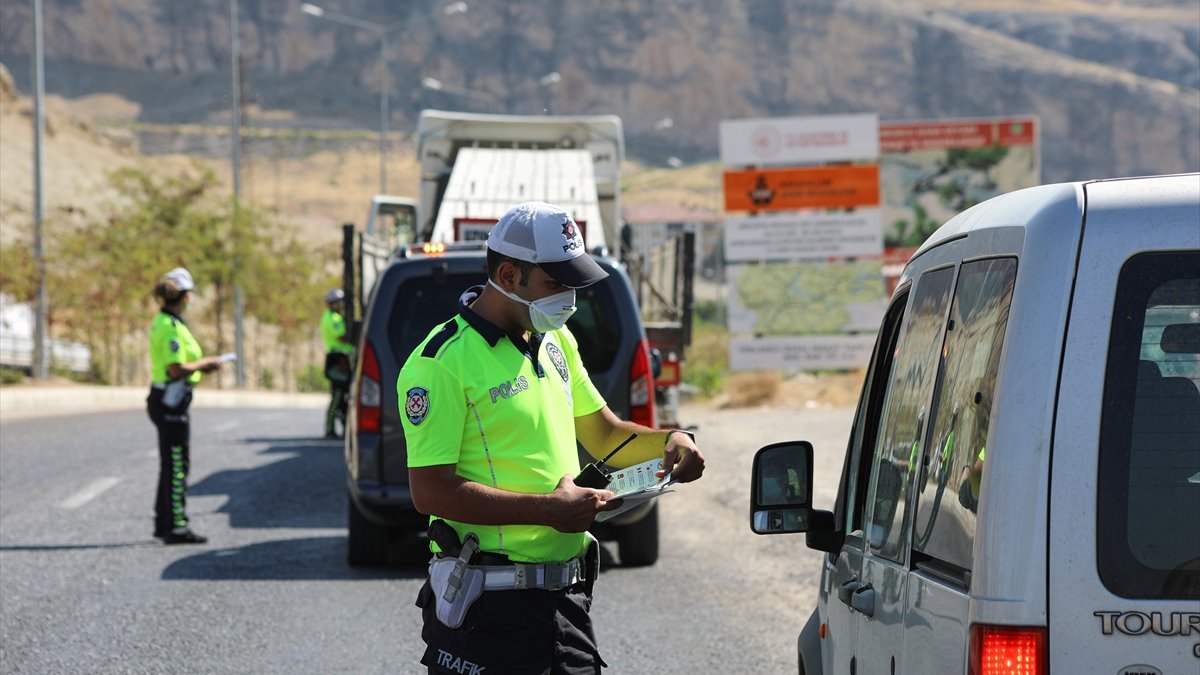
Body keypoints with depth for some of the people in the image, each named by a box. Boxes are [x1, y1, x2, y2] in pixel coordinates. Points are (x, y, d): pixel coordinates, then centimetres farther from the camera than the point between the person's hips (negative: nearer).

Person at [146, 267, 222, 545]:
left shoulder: (162, 322, 13)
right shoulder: (170, 327, -19)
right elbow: (177, 370, -24)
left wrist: (203, 365, 11)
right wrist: (205, 363, -11)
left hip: (162, 399, 10)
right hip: (171, 402, -10)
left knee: (171, 464, 17)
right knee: (177, 465, -6)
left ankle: (163, 522, 25)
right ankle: (175, 526, -3)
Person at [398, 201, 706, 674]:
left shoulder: (555, 340, 14)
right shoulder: (443, 363, -13)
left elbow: (604, 434, 24)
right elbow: (430, 491, -18)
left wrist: (669, 441, 3)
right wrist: (548, 509, -22)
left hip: (567, 594, 8)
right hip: (489, 601, -8)